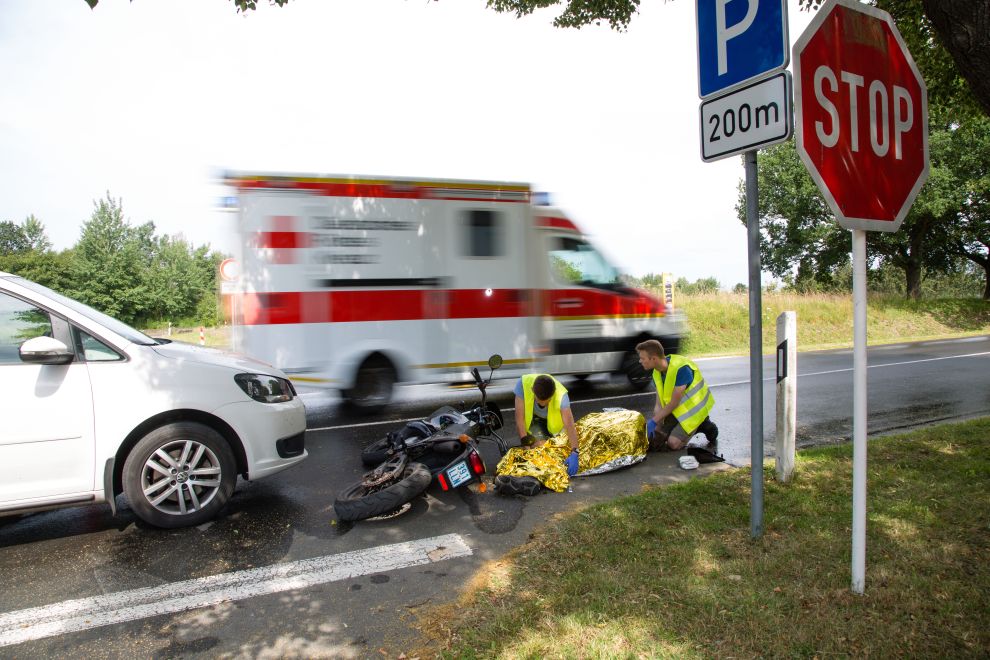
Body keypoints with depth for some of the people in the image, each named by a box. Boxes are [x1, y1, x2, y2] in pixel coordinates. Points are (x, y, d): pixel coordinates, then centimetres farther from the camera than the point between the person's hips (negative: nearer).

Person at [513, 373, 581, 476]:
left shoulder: (561, 395, -38)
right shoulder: (523, 383, -38)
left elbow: (570, 426, -44)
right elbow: (520, 418, -32)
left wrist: (574, 454, -54)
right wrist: (525, 443, -34)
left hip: (553, 419, 1)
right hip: (532, 418, -1)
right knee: (540, 446, -21)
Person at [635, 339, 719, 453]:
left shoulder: (681, 368, -33)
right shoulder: (657, 372, -7)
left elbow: (674, 403, -28)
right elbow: (659, 404, -5)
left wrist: (653, 421, -24)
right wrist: (657, 426, -18)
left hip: (694, 407, -7)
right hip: (676, 409, 8)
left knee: (673, 443, -14)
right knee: (655, 437, 2)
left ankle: (706, 427, 6)